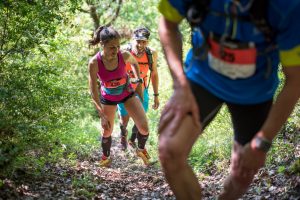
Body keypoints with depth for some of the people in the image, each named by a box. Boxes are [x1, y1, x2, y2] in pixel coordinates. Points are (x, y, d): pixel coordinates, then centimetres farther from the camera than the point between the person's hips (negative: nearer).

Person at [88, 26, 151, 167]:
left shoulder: (124, 56, -27)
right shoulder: (94, 63, -31)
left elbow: (134, 63, 1)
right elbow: (94, 92, -26)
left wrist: (139, 82, -3)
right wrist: (102, 115, -30)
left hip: (127, 93, 1)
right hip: (108, 98, -1)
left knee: (144, 127, -8)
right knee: (106, 132, 10)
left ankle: (141, 150, 24)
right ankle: (106, 157, 40)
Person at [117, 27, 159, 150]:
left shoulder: (152, 54, -21)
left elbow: (154, 74, -4)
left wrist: (156, 96, 2)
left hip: (142, 92, 2)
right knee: (124, 120, 13)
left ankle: (133, 139, 45)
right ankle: (123, 136, 49)